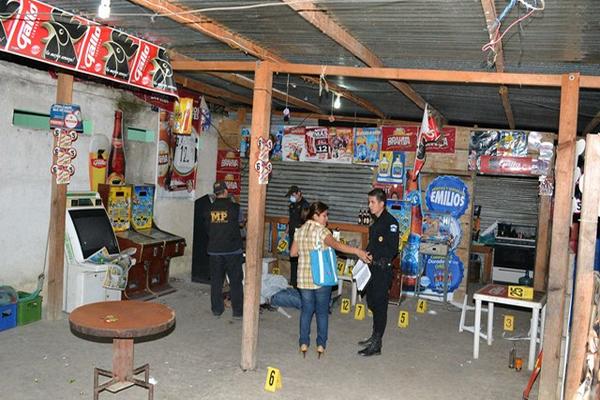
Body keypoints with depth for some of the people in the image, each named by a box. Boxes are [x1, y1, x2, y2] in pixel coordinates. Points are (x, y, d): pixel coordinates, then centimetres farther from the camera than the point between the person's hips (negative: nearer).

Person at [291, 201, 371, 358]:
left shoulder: (300, 231, 5)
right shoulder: (321, 231, -13)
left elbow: (293, 252, 9)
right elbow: (336, 245, -30)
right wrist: (357, 251, -35)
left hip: (304, 278, 5)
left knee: (306, 310, 14)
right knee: (322, 311, 9)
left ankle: (303, 344, 17)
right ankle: (321, 345, 15)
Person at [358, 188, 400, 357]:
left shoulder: (390, 222, -15)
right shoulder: (376, 222, 14)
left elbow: (393, 249, -20)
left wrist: (374, 257, -23)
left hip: (383, 270, -9)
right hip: (373, 268, 9)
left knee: (380, 306, -3)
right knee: (372, 303, 17)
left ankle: (376, 345, 4)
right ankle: (375, 337, 32)